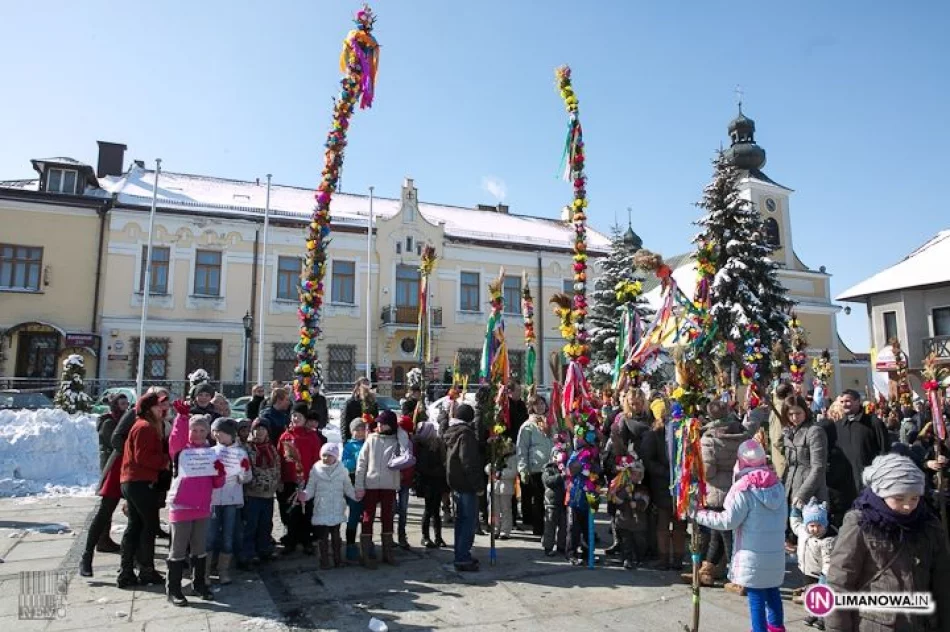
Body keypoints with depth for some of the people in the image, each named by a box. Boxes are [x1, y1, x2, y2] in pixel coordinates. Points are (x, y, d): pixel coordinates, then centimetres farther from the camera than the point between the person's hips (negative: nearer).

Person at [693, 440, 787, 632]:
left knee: (756, 595, 3)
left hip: (754, 553, -7)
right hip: (776, 551, 7)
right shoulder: (777, 484, 2)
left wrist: (700, 515, -6)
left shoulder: (744, 489, -18)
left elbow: (728, 521, -16)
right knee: (772, 590, 23)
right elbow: (783, 515, 12)